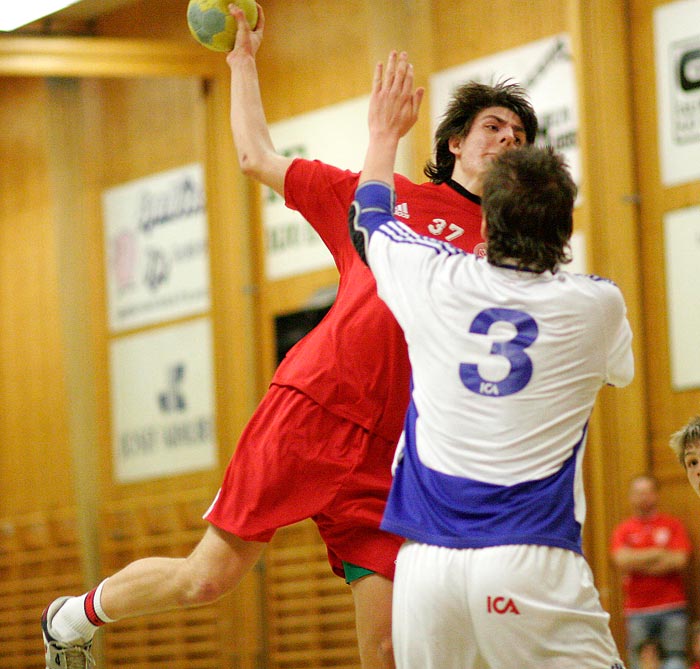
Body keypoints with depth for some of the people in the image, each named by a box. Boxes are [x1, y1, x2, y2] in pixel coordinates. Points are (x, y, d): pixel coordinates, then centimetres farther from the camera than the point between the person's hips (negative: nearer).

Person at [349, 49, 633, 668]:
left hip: (426, 564, 2)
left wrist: (385, 134, 47)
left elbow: (368, 222, 29)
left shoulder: (437, 282, 5)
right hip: (531, 565, -2)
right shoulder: (596, 305, 3)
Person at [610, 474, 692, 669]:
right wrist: (659, 553, -5)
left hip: (672, 609, 0)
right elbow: (622, 560, -7)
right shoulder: (622, 530, 9)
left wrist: (639, 563, -4)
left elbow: (679, 561, -4)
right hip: (637, 610, 0)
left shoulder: (673, 525, 8)